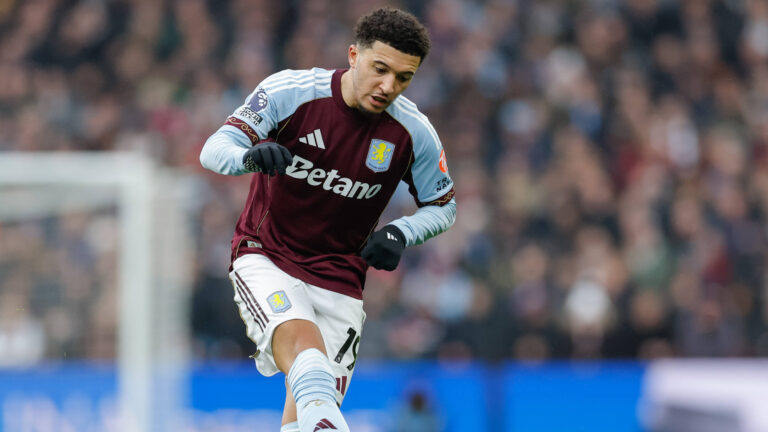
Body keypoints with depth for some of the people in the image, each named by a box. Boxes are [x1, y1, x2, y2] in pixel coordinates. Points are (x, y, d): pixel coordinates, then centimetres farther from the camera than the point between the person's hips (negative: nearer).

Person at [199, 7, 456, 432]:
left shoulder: (415, 134, -6)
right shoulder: (290, 90, -14)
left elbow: (442, 206, 10)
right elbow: (214, 150, -15)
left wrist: (400, 233, -12)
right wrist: (251, 155, -39)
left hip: (339, 282, 3)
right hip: (265, 259, -3)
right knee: (303, 342, -34)